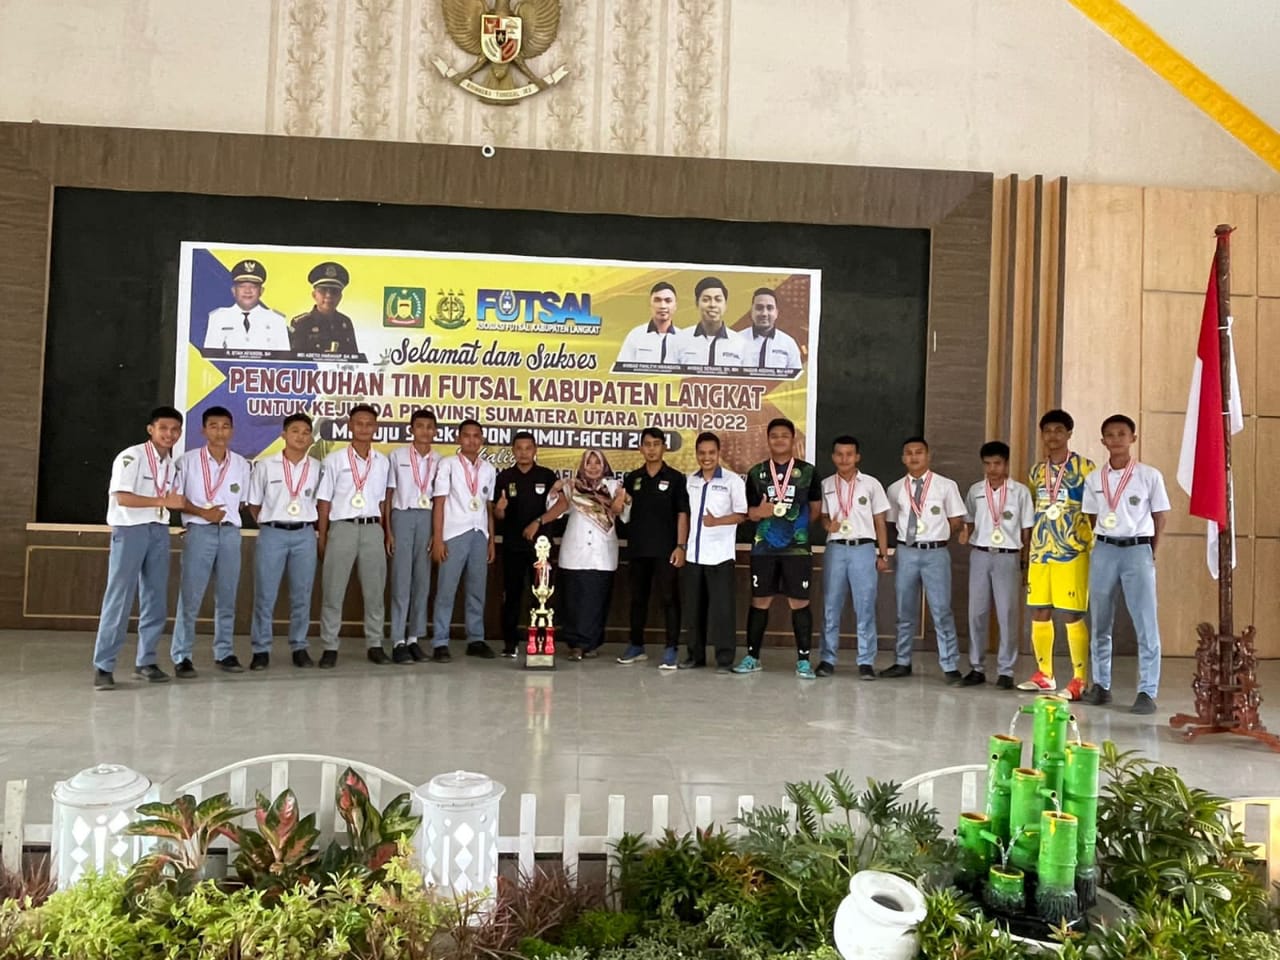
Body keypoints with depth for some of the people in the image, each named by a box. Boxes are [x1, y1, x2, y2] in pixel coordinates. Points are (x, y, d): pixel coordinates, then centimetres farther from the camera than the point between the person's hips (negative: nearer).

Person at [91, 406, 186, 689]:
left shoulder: (173, 465, 13)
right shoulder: (131, 456, -8)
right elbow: (122, 497, -18)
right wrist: (163, 501, -19)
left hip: (159, 532, 7)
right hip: (130, 530, -6)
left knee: (156, 599, 7)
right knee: (119, 598, -6)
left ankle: (146, 661, 16)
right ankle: (103, 666, 0)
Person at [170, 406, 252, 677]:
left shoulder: (241, 464, 10)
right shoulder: (187, 460, 1)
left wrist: (227, 515, 2)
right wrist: (202, 512, -12)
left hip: (231, 533, 3)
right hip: (199, 532, -3)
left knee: (227, 597, 8)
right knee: (190, 597, -3)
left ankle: (224, 652, 17)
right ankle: (181, 656, 3)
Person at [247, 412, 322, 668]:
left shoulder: (317, 467, 5)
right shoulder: (265, 465, 1)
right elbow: (254, 503, 8)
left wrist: (306, 523, 8)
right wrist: (267, 525, 7)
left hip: (304, 534, 2)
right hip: (272, 533, -2)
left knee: (302, 596, 6)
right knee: (265, 595, 1)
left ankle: (299, 647, 16)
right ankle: (261, 650, 10)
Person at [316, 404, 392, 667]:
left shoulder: (383, 462, 9)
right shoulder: (334, 460, 0)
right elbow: (323, 501, 2)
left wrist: (385, 533, 8)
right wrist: (321, 537, -1)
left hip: (372, 529, 3)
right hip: (343, 528, -3)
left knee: (374, 590, 7)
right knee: (333, 590, 0)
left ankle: (374, 645, 17)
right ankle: (330, 647, 9)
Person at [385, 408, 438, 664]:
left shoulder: (439, 461, 8)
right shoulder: (397, 455, 3)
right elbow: (388, 494, 3)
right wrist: (387, 530, -3)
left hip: (428, 518, 3)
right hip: (403, 516, -2)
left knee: (422, 579, 5)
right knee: (401, 579, -3)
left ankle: (414, 638, 12)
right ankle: (398, 641, 0)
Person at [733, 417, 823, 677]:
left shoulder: (808, 471, 4)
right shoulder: (756, 473, 8)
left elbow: (816, 510, 9)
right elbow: (749, 511, 8)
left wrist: (798, 526, 3)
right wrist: (759, 512, -12)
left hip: (797, 548, -1)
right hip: (763, 547, 2)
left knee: (799, 602, 0)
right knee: (760, 601, 7)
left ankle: (803, 660, 9)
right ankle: (752, 657, 16)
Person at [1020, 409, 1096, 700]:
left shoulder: (1085, 468, -3)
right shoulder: (1037, 471, 13)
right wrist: (1027, 546, 13)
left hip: (1072, 553, -5)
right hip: (1039, 551, 6)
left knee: (1072, 616, -5)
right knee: (1038, 613, 9)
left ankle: (1080, 680, 5)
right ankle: (1044, 675, 21)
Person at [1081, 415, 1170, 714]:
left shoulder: (1150, 476, -1)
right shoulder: (1093, 479, 7)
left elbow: (1160, 517, 5)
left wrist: (1150, 552, 4)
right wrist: (1105, 545, 7)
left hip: (1138, 550, -3)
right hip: (1104, 551, 3)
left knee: (1146, 625, -4)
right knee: (1100, 623, 8)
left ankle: (1147, 692, 1)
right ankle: (1100, 685, 18)